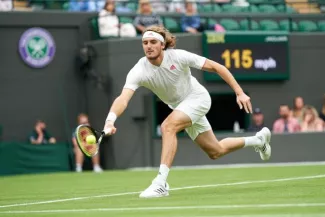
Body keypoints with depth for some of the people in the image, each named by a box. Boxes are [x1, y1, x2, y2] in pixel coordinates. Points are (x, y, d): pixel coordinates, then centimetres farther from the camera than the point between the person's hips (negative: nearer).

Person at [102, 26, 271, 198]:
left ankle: (160, 183, -31)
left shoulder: (178, 56, -27)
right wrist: (110, 120, -57)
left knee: (168, 126, -31)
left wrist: (240, 93, -21)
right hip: (180, 106, 5)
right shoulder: (138, 71, -22)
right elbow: (123, 98, -37)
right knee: (216, 152, 16)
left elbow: (216, 67, -18)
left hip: (197, 97, -5)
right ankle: (258, 140, 43)